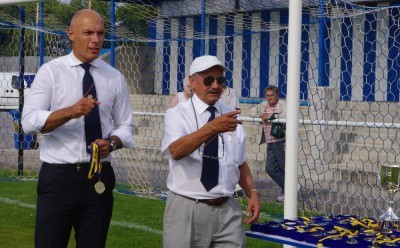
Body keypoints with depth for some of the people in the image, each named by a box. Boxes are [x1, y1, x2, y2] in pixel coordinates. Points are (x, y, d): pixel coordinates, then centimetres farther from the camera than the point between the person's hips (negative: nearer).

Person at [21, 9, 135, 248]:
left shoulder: (115, 77, 7)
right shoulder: (50, 71, -2)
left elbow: (126, 127, 11)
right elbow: (29, 121, -12)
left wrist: (112, 143, -11)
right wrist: (70, 111, -27)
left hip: (99, 177, 3)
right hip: (58, 177, -3)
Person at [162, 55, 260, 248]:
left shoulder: (230, 115, 10)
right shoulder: (178, 114, -4)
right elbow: (176, 151, -25)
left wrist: (252, 192, -1)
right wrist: (211, 128, -37)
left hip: (228, 210, 4)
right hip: (187, 210, -4)